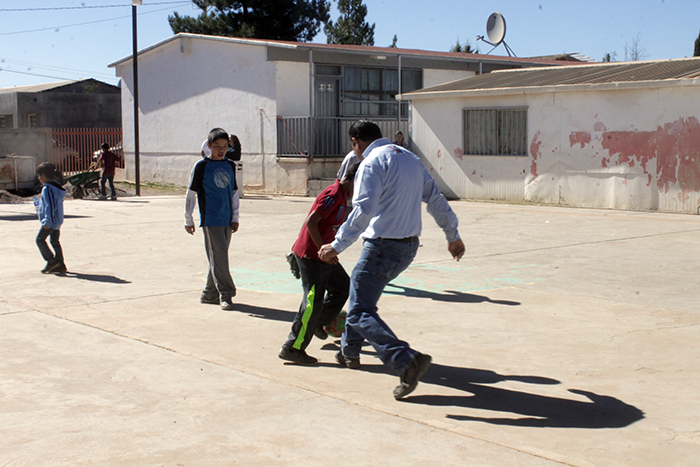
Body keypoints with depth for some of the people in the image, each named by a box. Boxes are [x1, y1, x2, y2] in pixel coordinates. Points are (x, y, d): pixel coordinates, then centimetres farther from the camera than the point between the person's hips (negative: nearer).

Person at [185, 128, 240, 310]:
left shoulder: (230, 166, 11)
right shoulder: (201, 166, -3)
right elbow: (191, 193, -1)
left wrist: (235, 217, 12)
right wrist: (188, 219, -1)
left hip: (227, 220, 5)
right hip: (210, 220, -5)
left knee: (219, 257, 9)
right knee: (219, 256, -9)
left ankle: (209, 293, 19)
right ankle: (226, 294, -4)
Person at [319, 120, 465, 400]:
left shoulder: (372, 163, -13)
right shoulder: (409, 158, 13)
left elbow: (362, 211, -25)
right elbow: (435, 199, 15)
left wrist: (337, 246, -24)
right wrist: (453, 236, 22)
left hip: (382, 247, -9)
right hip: (409, 246, 9)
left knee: (360, 313, -9)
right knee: (360, 293, 28)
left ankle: (407, 361, -25)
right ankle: (349, 351, 39)